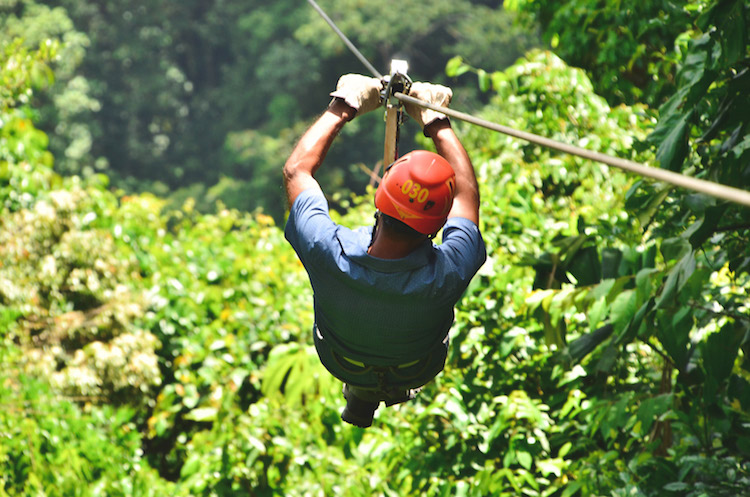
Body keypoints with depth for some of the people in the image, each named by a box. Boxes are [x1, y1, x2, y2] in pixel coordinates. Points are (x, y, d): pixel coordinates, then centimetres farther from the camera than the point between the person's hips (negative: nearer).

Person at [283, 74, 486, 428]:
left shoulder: (329, 258, -42)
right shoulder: (448, 275, -43)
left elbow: (296, 170, -23)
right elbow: (467, 191, -22)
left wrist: (342, 108, -14)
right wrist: (435, 121, -13)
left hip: (342, 365, 1)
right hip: (419, 370, 0)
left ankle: (360, 396, 46)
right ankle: (398, 391, 48)